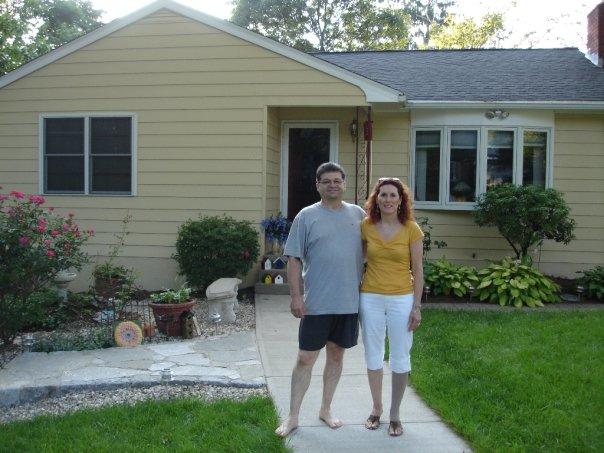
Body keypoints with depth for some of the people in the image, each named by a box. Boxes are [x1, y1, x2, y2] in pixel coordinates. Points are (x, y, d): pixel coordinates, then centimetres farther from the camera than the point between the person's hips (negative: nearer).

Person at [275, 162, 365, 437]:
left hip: (350, 302, 4)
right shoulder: (306, 216, -3)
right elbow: (294, 259, -5)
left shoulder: (358, 215, 6)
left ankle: (326, 409, 31)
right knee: (305, 359, 2)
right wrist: (295, 296, -10)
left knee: (336, 355, 14)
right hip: (316, 303, -3)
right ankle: (293, 416, 15)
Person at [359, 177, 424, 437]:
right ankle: (376, 408, 31)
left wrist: (416, 306, -5)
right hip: (371, 298, 2)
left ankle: (395, 414, 22)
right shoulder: (366, 226, -1)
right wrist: (355, 294, 6)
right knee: (373, 355, 12)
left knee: (400, 358, 6)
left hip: (401, 299, -1)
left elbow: (417, 270, -2)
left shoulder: (411, 229, -6)